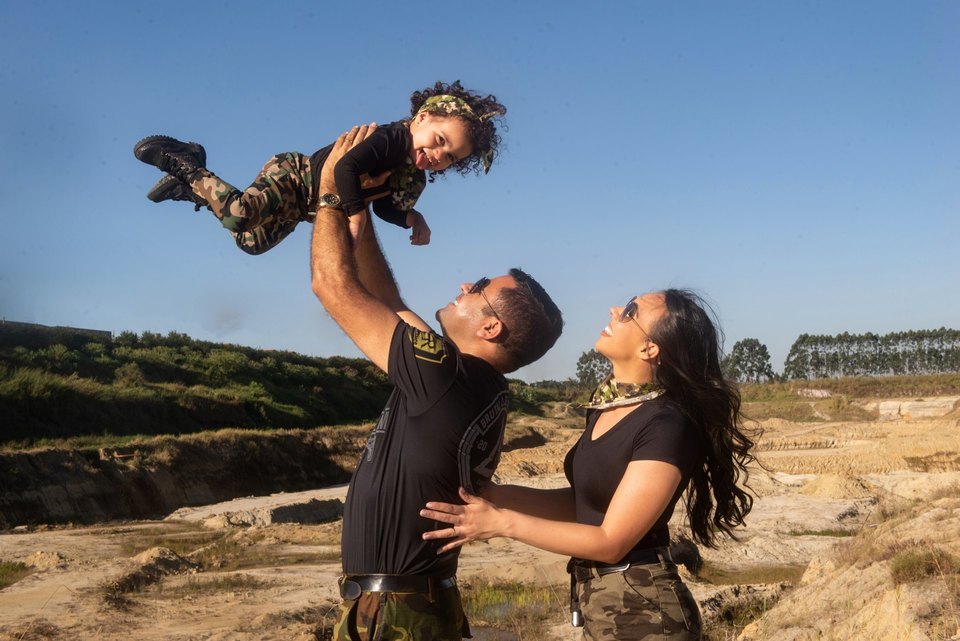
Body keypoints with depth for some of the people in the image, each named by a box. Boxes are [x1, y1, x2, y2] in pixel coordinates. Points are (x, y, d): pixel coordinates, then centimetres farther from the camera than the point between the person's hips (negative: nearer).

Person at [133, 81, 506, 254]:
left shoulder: (415, 181, -1)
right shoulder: (391, 139, -28)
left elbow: (385, 206, 15)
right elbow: (346, 168, -43)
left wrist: (413, 218, -4)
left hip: (301, 208, 10)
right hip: (293, 174, -9)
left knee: (251, 242, 18)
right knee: (239, 215, -32)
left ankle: (193, 180, 32)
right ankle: (186, 163, -6)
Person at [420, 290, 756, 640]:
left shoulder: (666, 427, -23)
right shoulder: (609, 403, 2)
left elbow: (611, 542, -21)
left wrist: (501, 522, -19)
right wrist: (494, 493, -2)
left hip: (640, 611, -8)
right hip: (599, 600, 8)